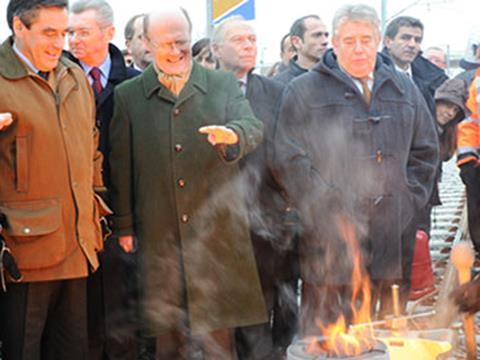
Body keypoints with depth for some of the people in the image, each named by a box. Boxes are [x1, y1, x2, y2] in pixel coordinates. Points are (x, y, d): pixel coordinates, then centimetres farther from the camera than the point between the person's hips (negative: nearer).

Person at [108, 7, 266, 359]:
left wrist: (231, 134, -31)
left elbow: (254, 129, -8)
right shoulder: (127, 96, 6)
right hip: (159, 236, 0)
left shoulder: (224, 85, 7)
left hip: (217, 233, 0)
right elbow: (121, 167, 7)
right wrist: (124, 226, 4)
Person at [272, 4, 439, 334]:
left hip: (394, 239, 4)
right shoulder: (304, 91, 1)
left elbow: (425, 151, 19)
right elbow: (290, 160, -5)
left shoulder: (404, 90, 15)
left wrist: (407, 203, 6)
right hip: (330, 241, -4)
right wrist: (332, 211, -11)